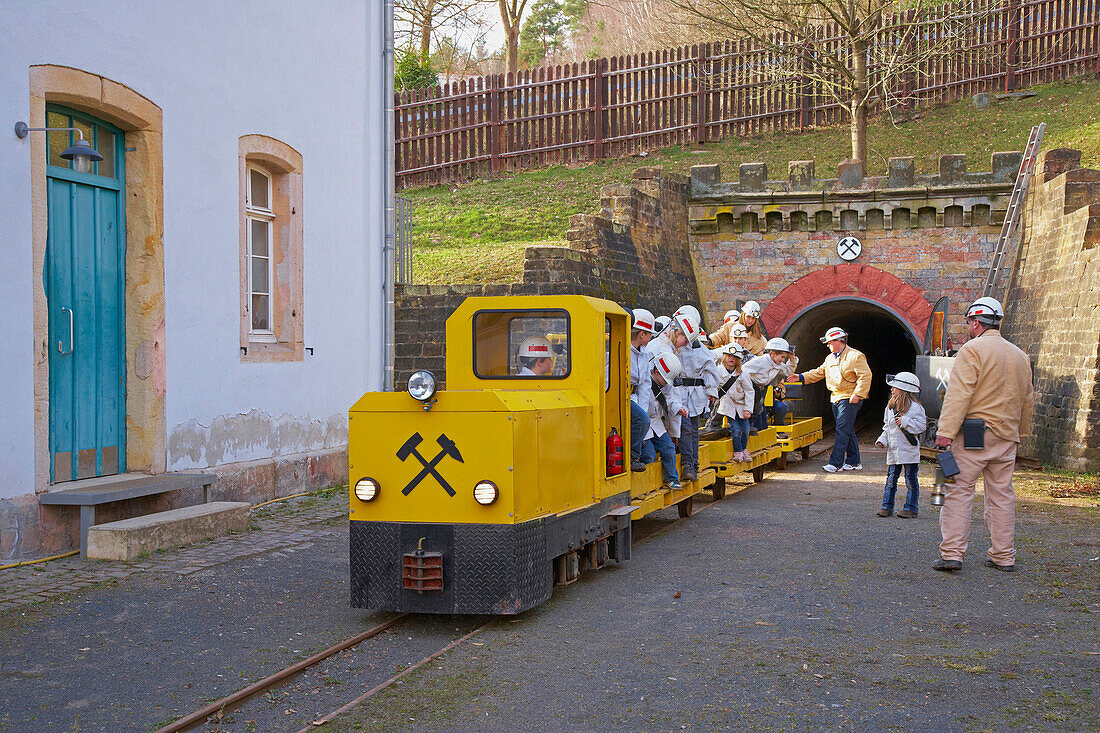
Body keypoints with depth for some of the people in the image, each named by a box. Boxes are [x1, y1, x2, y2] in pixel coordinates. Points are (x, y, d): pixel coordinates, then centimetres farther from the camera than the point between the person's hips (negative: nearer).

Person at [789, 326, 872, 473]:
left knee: (842, 430, -11)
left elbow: (865, 376, -14)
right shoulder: (830, 358, 16)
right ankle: (854, 462, 19)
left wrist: (857, 394, -21)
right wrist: (801, 377, 8)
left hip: (849, 399, -8)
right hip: (836, 399, 8)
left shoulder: (856, 356, -10)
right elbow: (819, 372, 20)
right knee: (848, 431, 12)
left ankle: (835, 463, -12)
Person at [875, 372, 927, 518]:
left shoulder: (914, 407, -9)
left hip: (909, 451, -6)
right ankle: (887, 506, 12)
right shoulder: (890, 407, 12)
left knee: (910, 480, 2)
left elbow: (921, 425, -12)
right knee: (891, 479, 6)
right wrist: (883, 440, 7)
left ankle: (910, 508, 9)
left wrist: (905, 422, -21)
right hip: (893, 450, 6)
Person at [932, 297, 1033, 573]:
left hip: (974, 434, -6)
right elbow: (1027, 401, 20)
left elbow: (959, 394, -16)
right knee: (1001, 496, 11)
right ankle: (1003, 556, 14)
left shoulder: (972, 350, -7)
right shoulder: (1020, 355, 15)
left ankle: (952, 553, -9)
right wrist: (1020, 431, 30)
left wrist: (946, 431, -19)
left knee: (959, 491, -4)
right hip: (1007, 436, 6)